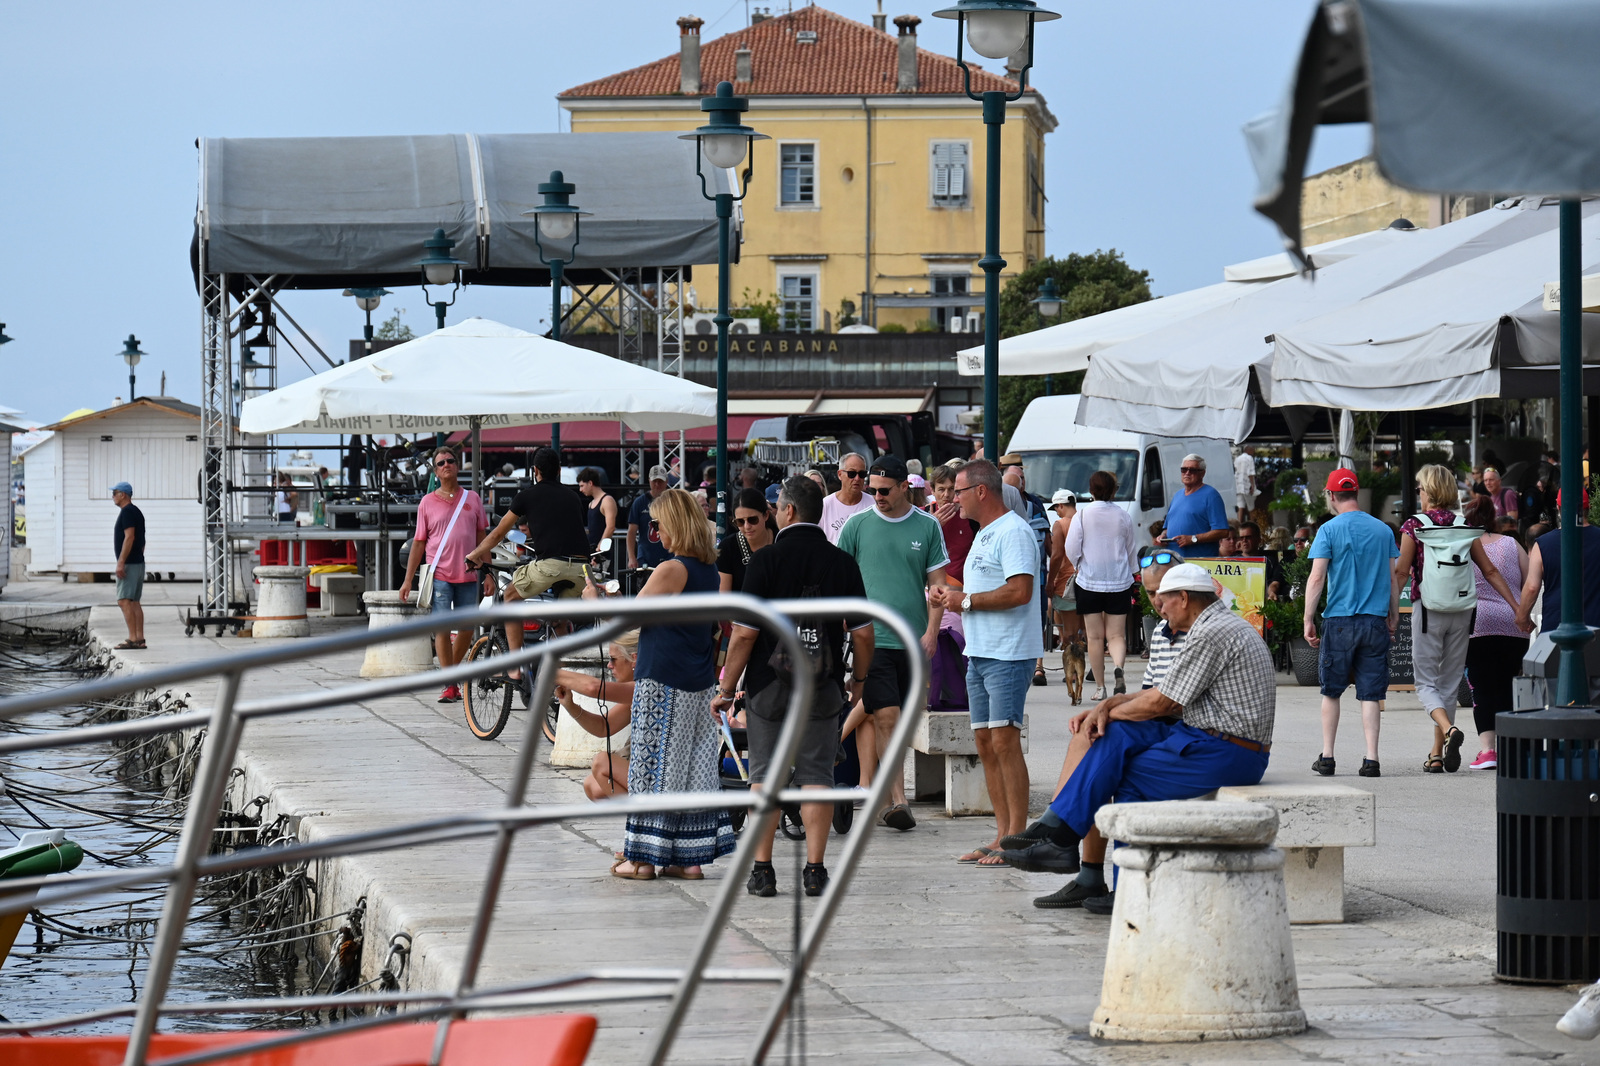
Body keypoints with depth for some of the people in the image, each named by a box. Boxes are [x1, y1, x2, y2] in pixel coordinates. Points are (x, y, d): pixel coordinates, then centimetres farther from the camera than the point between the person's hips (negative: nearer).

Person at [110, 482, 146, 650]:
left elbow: (129, 537, -22)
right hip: (138, 563, 10)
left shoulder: (127, 512, -12)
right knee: (135, 602, 9)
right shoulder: (137, 512, 18)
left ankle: (133, 639, -17)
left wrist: (121, 562, -23)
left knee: (124, 601, -12)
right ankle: (140, 639, 7)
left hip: (129, 564, -10)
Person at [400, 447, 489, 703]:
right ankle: (449, 685, -6)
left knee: (467, 629, 5)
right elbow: (419, 543, 7)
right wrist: (408, 580, 4)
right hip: (439, 575, -2)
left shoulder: (472, 499, 9)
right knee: (442, 629, -9)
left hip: (468, 576, 2)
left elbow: (481, 537, 14)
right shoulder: (427, 503, 5)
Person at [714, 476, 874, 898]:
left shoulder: (765, 561, -9)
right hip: (823, 688, 2)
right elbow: (863, 632, 2)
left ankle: (762, 870, 4)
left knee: (765, 776, 6)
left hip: (769, 686, -2)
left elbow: (744, 633, -10)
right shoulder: (842, 563, 0)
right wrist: (858, 680, 19)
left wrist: (726, 689, -1)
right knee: (817, 775, 7)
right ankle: (815, 870, 2)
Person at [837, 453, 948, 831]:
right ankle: (897, 800, -15)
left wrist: (931, 631, -2)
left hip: (913, 640, 2)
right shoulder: (857, 526, 3)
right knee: (886, 718, -12)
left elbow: (937, 583, 8)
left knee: (895, 721, 8)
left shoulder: (927, 526, 6)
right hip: (872, 638, -2)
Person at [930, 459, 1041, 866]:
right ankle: (1002, 836, 12)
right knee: (985, 744, 8)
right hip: (979, 652, 10)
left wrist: (967, 601, -14)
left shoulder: (1014, 532, -12)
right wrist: (951, 597, 9)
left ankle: (1016, 836, -10)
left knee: (1004, 741, -12)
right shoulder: (984, 535, 21)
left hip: (1008, 655, -10)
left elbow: (1019, 591, -22)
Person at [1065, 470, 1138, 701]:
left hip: (1090, 581, -2)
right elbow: (1131, 550, 11)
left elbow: (1072, 548, -5)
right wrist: (1130, 573, 28)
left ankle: (1100, 686, 7)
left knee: (1095, 636, 5)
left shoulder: (1083, 514, -7)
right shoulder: (1122, 516, 0)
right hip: (1119, 582, 2)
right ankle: (1118, 667, -25)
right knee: (1116, 634, 4)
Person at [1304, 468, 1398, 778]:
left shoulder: (1329, 530, -4)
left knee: (1331, 691, 11)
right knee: (1370, 693, 3)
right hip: (1375, 622, 2)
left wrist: (1308, 620, -4)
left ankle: (1327, 757, 12)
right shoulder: (1383, 530, 7)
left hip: (1339, 620, -2)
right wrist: (1394, 616, 18)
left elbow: (1317, 578, -9)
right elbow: (1393, 578, 10)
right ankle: (1371, 759, -3)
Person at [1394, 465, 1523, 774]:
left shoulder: (1413, 526, -4)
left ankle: (1449, 730, -26)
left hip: (1428, 609, -4)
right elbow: (1489, 571, 6)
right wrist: (1516, 607, 8)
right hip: (1461, 610, 4)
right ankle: (1437, 755, 14)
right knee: (1449, 684, 12)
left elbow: (1401, 572, -11)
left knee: (1426, 682, 2)